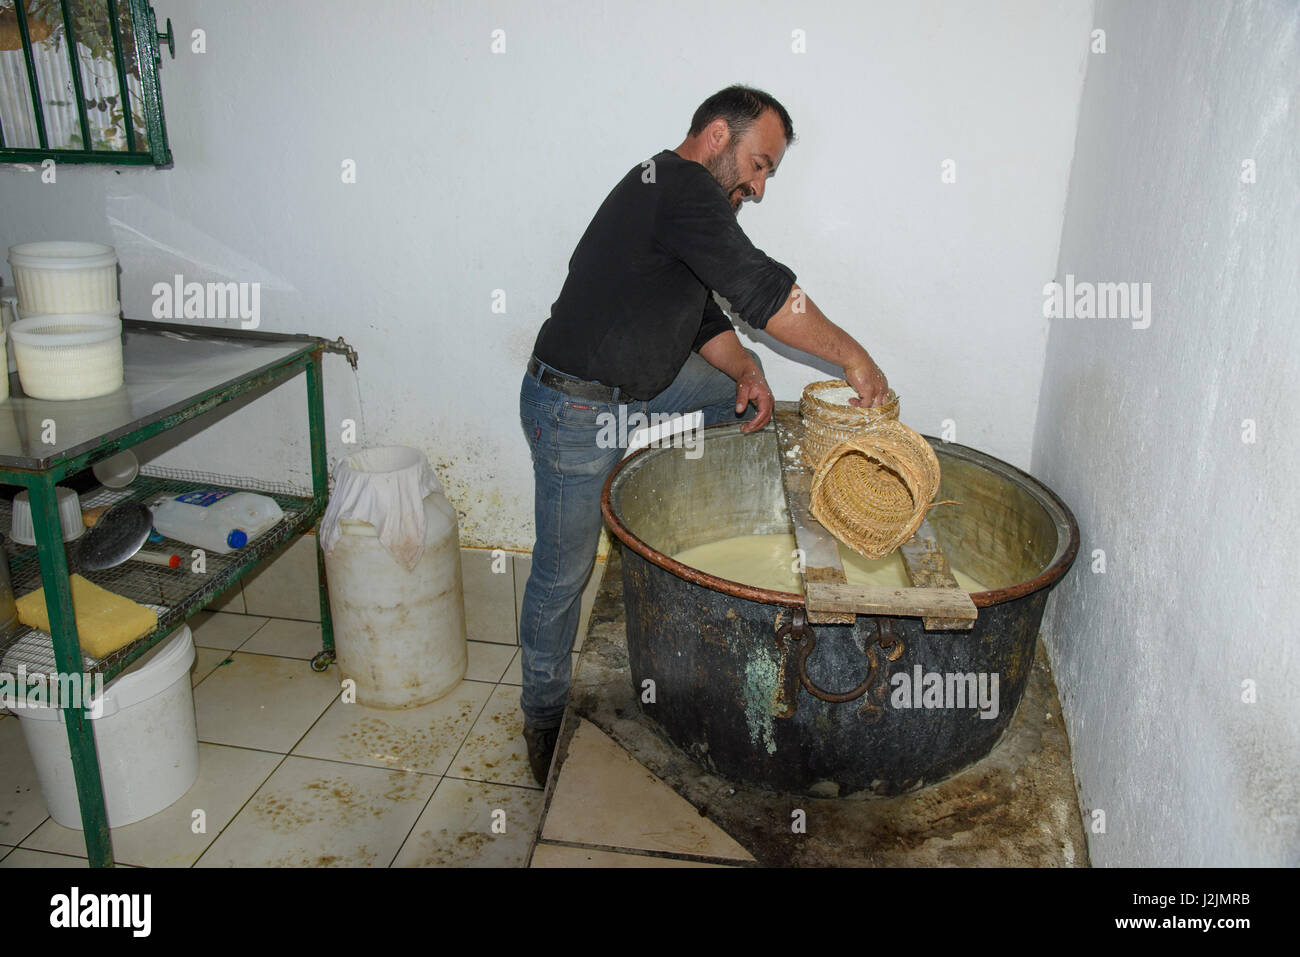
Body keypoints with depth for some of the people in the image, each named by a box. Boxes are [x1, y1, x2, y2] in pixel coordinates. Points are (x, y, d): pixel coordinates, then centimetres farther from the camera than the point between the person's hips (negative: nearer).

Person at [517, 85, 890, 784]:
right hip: (576, 412, -10)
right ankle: (544, 718, 21)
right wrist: (851, 355, -18)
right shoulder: (681, 186, -18)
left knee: (742, 396, 15)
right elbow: (759, 287, -25)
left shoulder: (674, 191, 13)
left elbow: (703, 314, 14)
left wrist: (744, 370, -3)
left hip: (637, 386, 10)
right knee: (563, 570, 2)